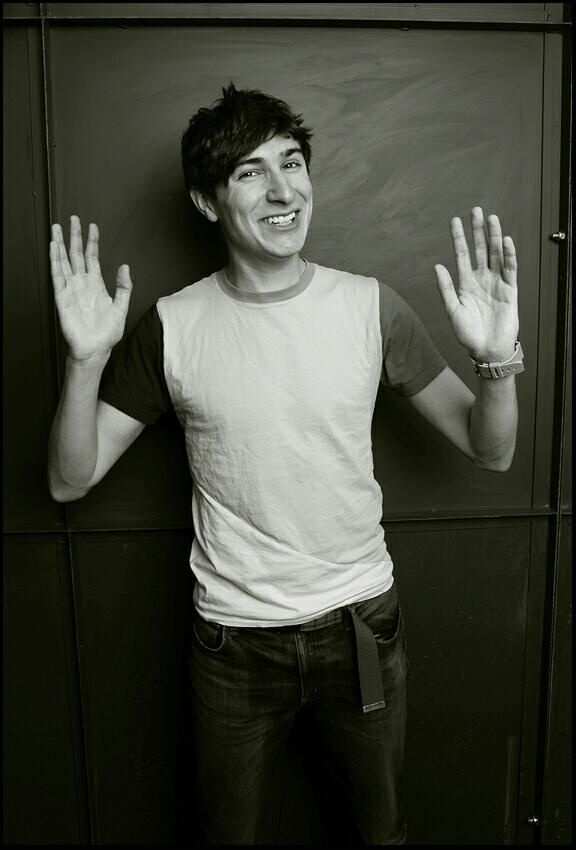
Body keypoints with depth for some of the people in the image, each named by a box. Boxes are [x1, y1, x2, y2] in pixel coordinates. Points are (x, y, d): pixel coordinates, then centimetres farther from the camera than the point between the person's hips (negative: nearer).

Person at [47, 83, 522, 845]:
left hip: (362, 622, 1)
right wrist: (87, 361, -23)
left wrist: (496, 357, -25)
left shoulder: (370, 305, -9)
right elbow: (71, 481, -7)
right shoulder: (172, 325, -10)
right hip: (234, 640, 0)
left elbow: (490, 451, -5)